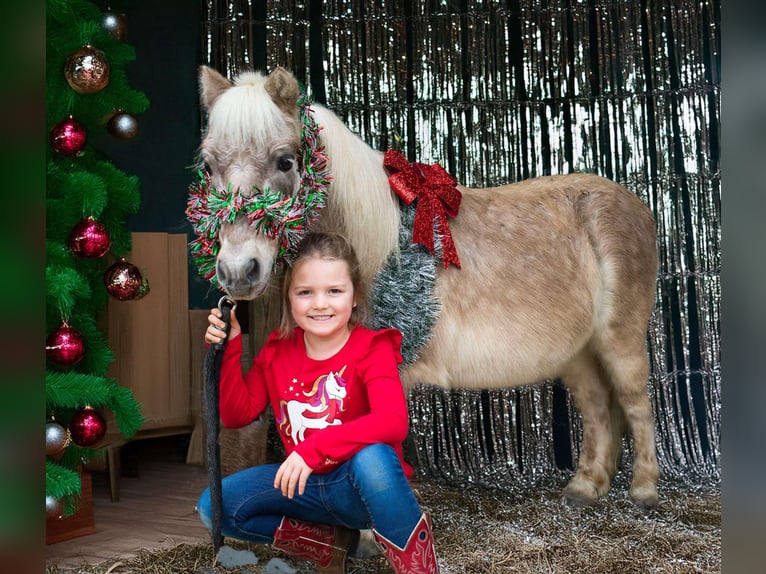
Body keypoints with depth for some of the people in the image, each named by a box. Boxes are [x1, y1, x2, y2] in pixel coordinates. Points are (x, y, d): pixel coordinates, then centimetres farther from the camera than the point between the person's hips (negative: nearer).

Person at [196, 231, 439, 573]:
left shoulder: (371, 349, -16)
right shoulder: (278, 350, 0)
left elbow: (393, 422, -33)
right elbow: (236, 414, 0)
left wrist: (312, 450, -40)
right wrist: (227, 348, -11)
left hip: (362, 485, -6)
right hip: (306, 484, 6)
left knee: (372, 455, -39)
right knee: (214, 506, -7)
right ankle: (329, 543, 3)